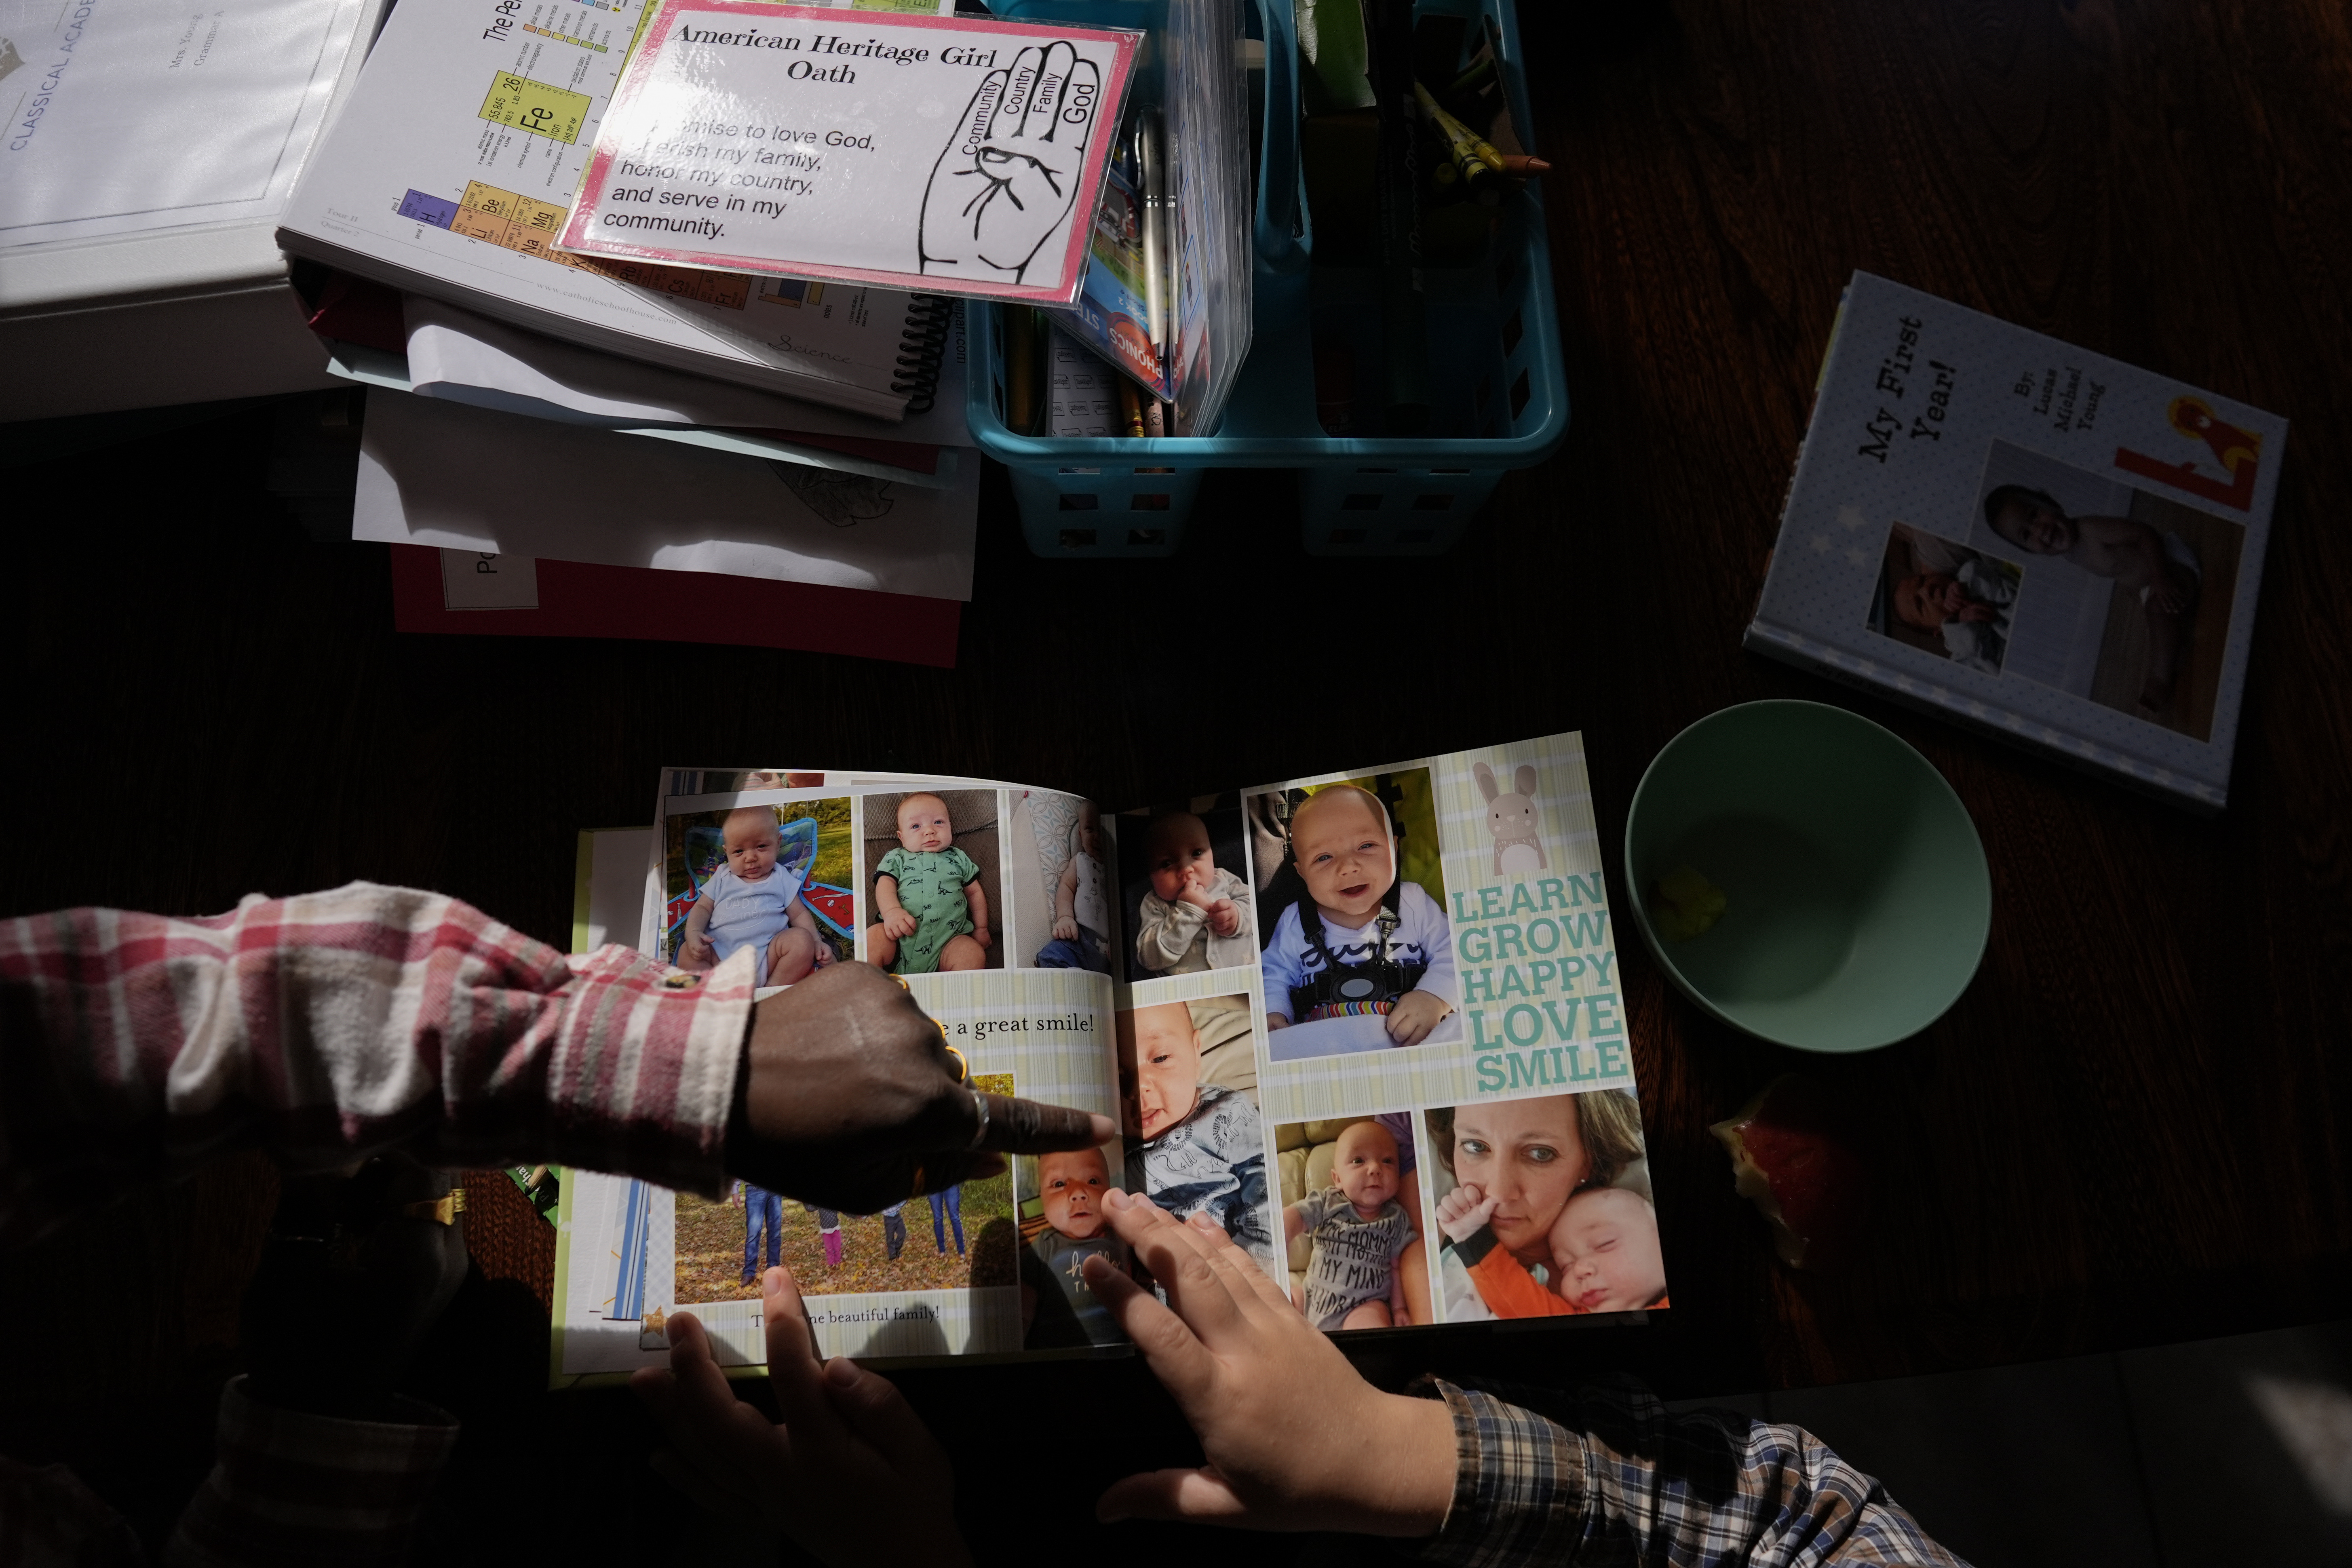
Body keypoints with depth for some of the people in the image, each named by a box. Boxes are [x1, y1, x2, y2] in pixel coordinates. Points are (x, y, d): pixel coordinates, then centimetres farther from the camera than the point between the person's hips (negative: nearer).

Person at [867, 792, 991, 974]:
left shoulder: (958, 859, 22)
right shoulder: (897, 859, 17)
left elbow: (975, 892, 27)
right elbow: (885, 885, 2)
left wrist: (981, 929, 22)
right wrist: (892, 911, -19)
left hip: (947, 939, 1)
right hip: (900, 938, -1)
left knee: (973, 954, -28)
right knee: (872, 938, -30)